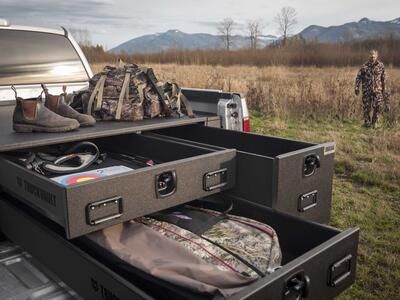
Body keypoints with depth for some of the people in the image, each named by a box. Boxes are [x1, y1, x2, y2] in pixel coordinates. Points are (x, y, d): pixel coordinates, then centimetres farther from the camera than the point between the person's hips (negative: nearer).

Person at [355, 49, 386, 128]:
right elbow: (359, 77, 0)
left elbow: (383, 78, 13)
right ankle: (367, 122, 19)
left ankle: (374, 121, 9)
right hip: (366, 90, -1)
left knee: (380, 106, -12)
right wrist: (357, 88, -9)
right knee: (366, 107, 1)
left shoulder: (381, 65, 2)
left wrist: (383, 88, 17)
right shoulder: (365, 66, -3)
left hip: (377, 90, 1)